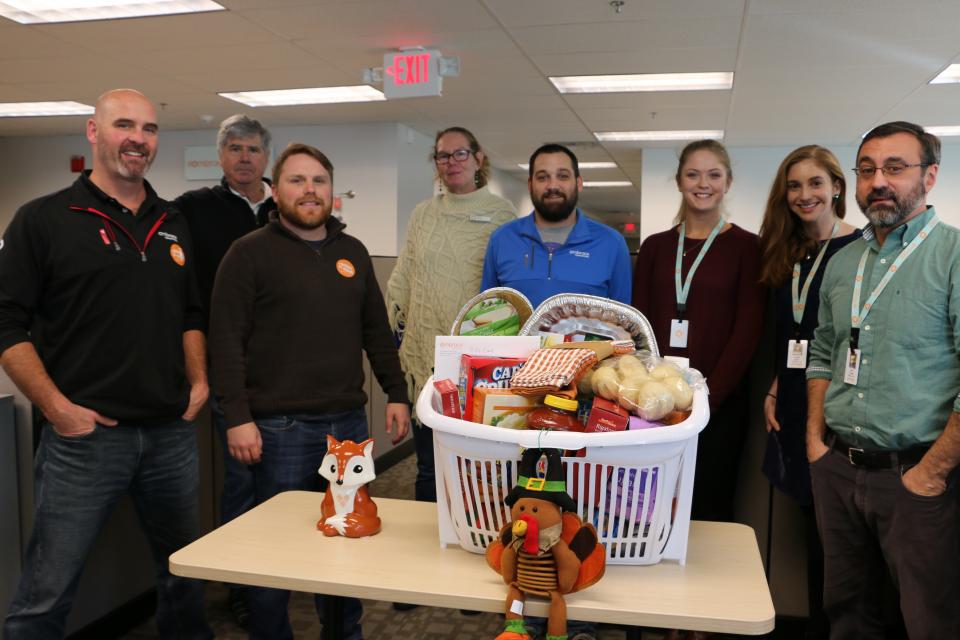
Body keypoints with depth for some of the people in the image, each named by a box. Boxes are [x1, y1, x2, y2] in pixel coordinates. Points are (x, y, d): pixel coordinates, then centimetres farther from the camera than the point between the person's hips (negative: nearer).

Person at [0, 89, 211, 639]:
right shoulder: (44, 219, -3)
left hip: (173, 432, 5)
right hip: (85, 433, -4)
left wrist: (199, 382, 5)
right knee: (47, 593, 3)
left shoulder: (173, 226, 12)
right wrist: (56, 406, -14)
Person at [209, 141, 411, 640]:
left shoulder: (353, 253, 13)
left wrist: (396, 393, 10)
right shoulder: (250, 253, -4)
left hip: (349, 422, 5)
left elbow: (376, 331, 16)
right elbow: (226, 340, -9)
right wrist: (237, 418, -15)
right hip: (279, 427, -5)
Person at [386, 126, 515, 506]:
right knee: (428, 467, 12)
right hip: (426, 356, 4)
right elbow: (401, 282, 14)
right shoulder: (423, 214, 12)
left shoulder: (502, 215, 0)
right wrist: (396, 332, 10)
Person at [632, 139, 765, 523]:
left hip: (719, 403, -2)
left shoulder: (746, 246, 2)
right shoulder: (655, 246, 11)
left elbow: (747, 330, -5)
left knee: (710, 507, 5)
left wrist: (710, 396, -14)